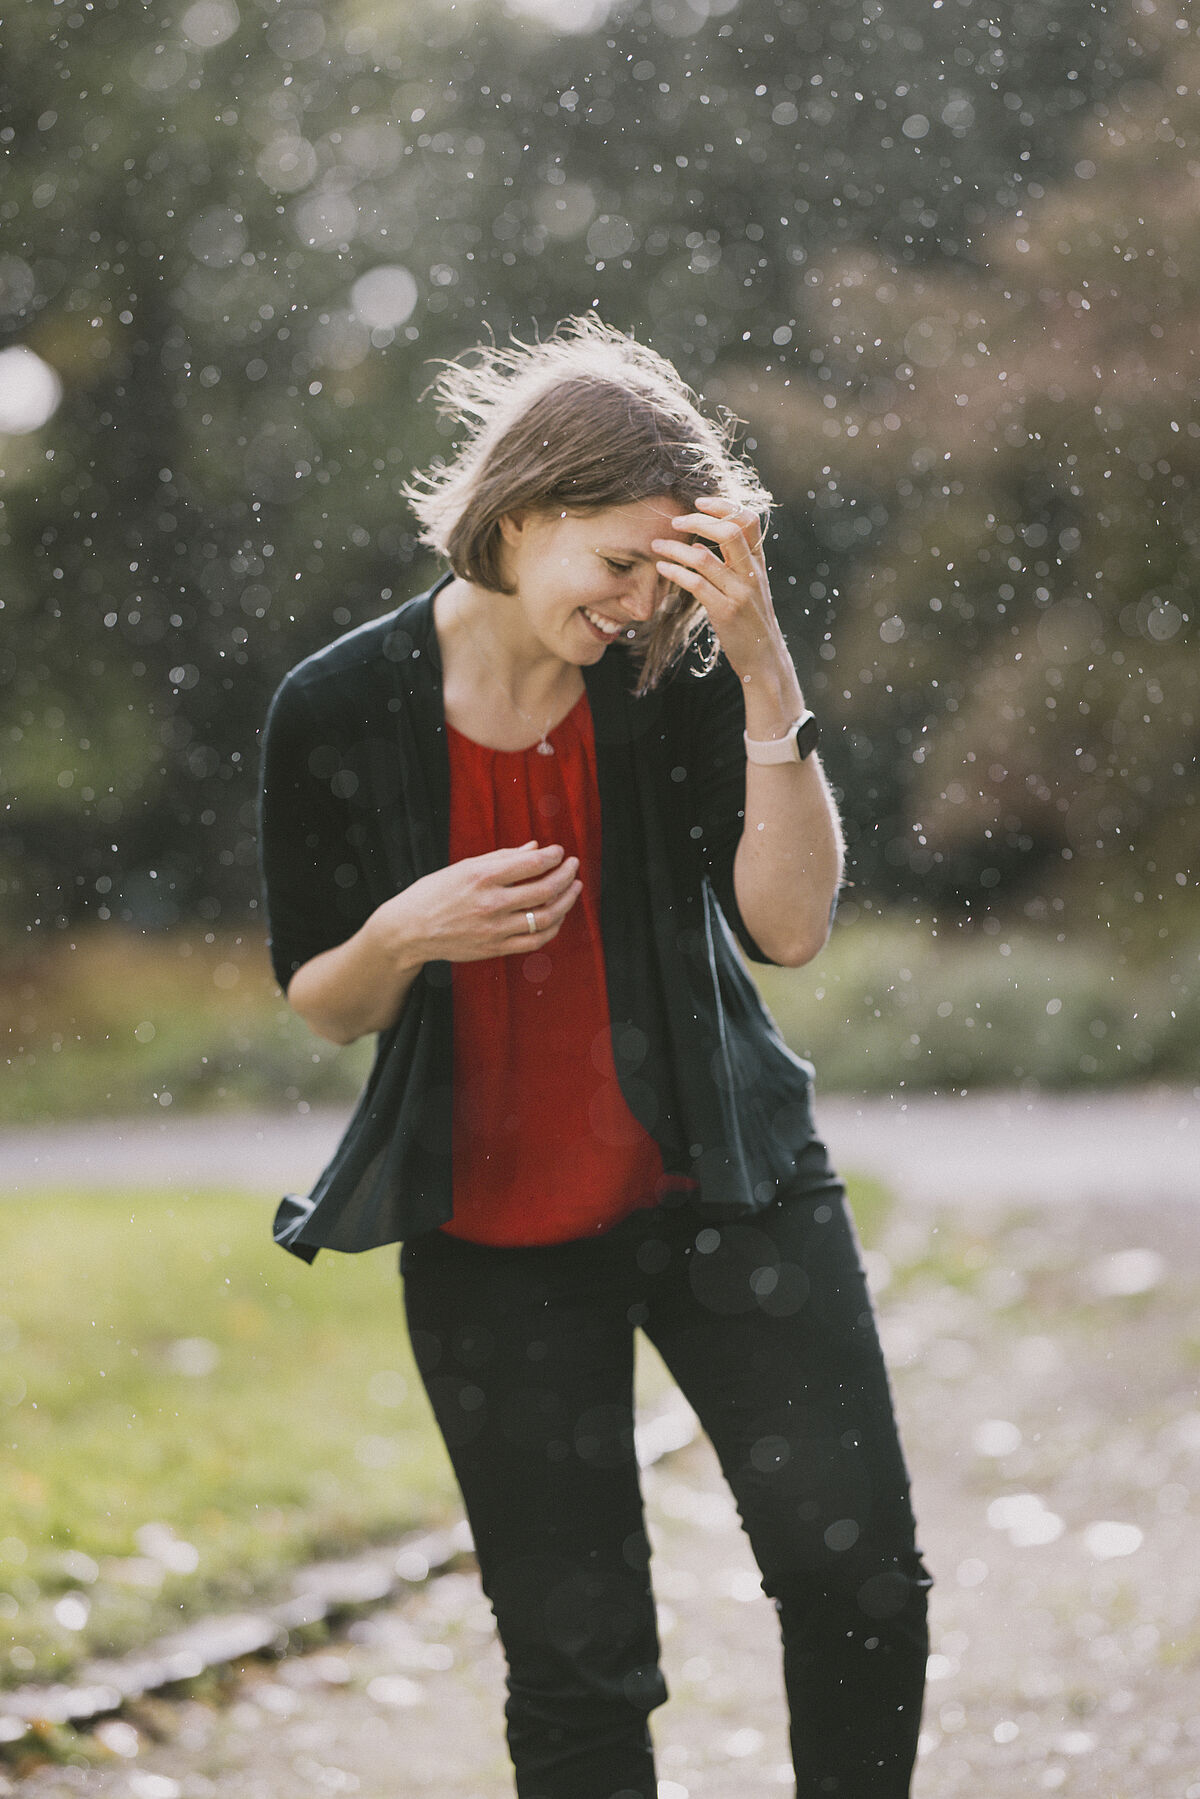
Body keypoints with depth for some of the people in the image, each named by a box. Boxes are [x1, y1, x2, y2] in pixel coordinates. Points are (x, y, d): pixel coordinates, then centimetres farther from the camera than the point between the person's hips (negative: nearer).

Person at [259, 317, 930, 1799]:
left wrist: (766, 673, -25)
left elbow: (790, 926, -18)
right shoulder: (340, 715, -9)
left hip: (725, 1185, 1)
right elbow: (321, 1005, 2)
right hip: (493, 1244, 0)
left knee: (856, 1577, -7)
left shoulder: (679, 676, -8)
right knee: (574, 1658, 4)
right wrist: (406, 936, -21)